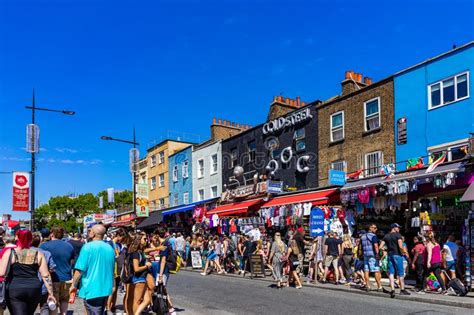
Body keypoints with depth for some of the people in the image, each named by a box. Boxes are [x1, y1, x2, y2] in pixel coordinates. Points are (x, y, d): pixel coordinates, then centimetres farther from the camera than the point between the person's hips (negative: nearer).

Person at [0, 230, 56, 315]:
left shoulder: (10, 252, -4)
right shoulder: (38, 254, 3)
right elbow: (46, 276, 1)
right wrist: (51, 293, 6)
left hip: (14, 291, -3)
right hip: (34, 291, 3)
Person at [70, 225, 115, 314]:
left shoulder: (88, 247, -12)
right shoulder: (110, 249, 9)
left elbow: (80, 269, -15)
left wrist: (74, 285, -3)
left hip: (92, 289, -6)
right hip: (106, 288, 7)